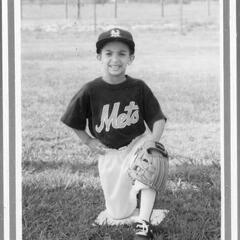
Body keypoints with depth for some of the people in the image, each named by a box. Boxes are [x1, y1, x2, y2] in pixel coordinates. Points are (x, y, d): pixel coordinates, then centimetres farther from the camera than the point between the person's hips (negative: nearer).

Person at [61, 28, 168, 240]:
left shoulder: (139, 88, -14)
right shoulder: (91, 91, -16)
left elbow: (158, 118, -10)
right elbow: (69, 123, -3)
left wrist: (154, 139, -28)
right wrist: (89, 141, -7)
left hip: (138, 142, -1)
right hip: (109, 152, 1)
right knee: (118, 214, 6)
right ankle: (133, 189, 42)